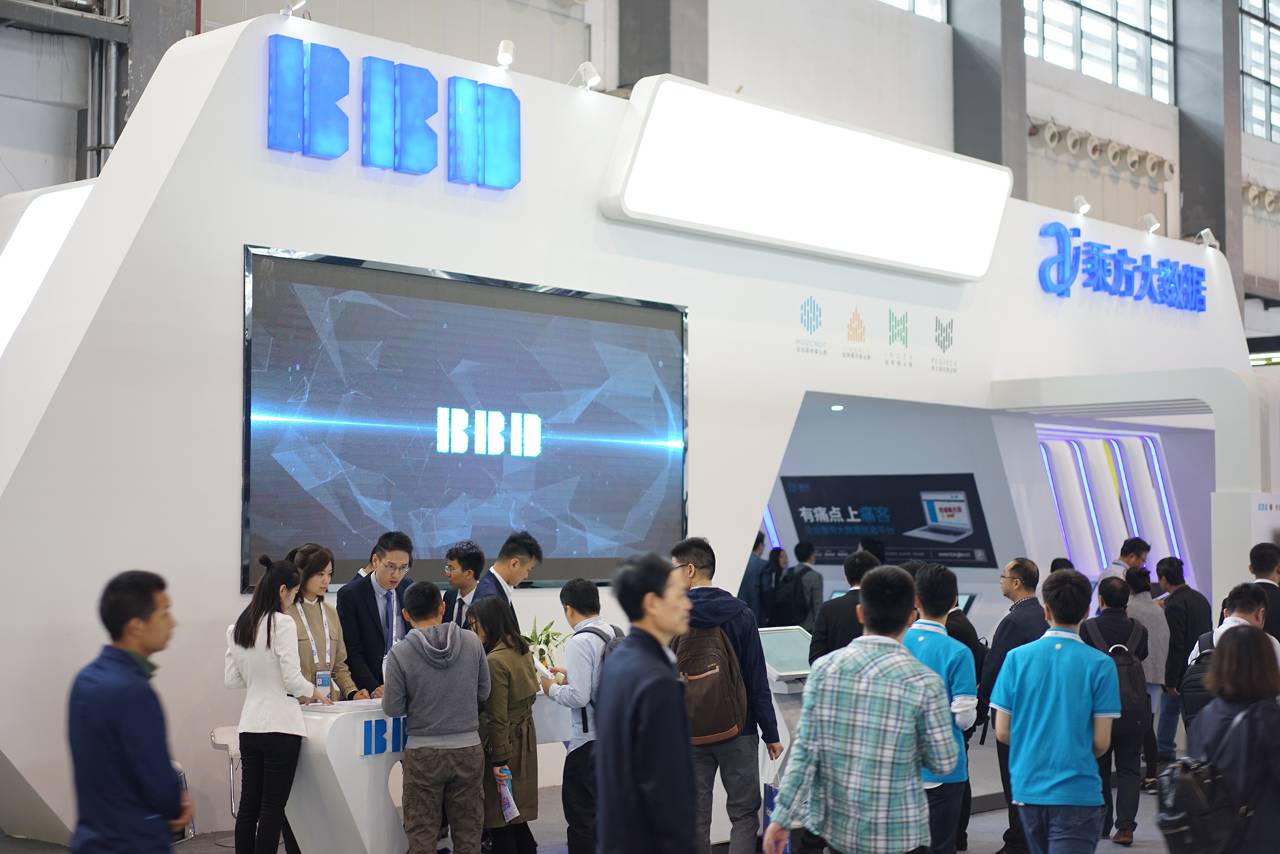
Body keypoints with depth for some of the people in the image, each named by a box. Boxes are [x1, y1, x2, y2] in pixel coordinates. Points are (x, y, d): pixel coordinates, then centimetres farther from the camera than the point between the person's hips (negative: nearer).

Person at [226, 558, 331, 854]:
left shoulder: (237, 627, 8)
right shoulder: (282, 623, -14)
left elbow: (231, 679, 12)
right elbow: (292, 679, -14)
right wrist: (315, 692, 4)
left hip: (249, 726, 7)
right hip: (279, 726, -7)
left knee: (248, 807, 10)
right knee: (272, 810, -2)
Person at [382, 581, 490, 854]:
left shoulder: (400, 653, -10)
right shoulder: (472, 642, -4)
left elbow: (393, 708, -6)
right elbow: (483, 692, 5)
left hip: (423, 753, -2)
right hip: (468, 749, 2)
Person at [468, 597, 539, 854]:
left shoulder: (495, 661, -20)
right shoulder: (523, 652, 6)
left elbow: (498, 716, -19)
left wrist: (499, 760, -16)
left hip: (504, 744, -8)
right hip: (524, 740, 8)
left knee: (499, 822, 1)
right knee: (515, 816, 16)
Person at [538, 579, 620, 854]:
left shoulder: (580, 642, -18)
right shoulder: (617, 634, 5)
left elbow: (578, 697, -22)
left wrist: (552, 689, -5)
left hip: (589, 741, -8)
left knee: (581, 814, 2)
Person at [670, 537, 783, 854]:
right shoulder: (740, 613, -5)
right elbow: (757, 680, -6)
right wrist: (771, 734, 1)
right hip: (738, 732, -1)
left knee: (695, 817, 9)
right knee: (744, 813, 7)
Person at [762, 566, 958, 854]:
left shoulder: (824, 668, -5)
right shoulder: (923, 682, -13)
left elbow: (805, 750, -5)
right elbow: (944, 762, -5)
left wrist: (781, 818, 0)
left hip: (832, 824, 3)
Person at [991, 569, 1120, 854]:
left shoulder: (1017, 658, -1)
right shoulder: (1100, 664, -8)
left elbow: (1002, 732, 0)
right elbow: (1101, 741, -7)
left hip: (1027, 786, 4)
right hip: (1076, 789, -4)